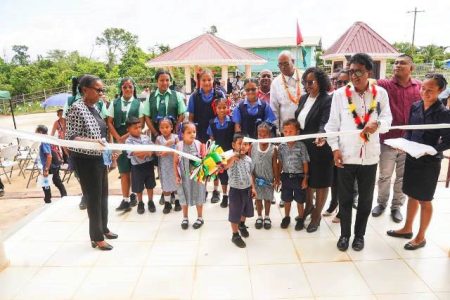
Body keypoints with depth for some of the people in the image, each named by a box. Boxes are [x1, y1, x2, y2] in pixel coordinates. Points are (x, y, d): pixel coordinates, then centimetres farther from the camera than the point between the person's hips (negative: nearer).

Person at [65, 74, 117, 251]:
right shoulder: (77, 109, -16)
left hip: (99, 158, 8)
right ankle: (97, 238, 17)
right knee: (93, 197, 2)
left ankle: (104, 229, 35)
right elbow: (70, 137, -19)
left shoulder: (94, 107, 8)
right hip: (85, 160, -8)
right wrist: (92, 141, -32)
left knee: (103, 194, 18)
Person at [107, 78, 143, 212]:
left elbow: (141, 123, -2)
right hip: (119, 141, 1)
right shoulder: (114, 103, 7)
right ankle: (126, 200, 3)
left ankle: (133, 195, 21)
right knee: (124, 171, 0)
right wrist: (119, 138, -7)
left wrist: (127, 136, -12)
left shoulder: (138, 104, 3)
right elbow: (109, 123, 5)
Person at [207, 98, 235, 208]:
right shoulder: (212, 123, -4)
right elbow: (211, 138, 2)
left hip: (228, 151, -1)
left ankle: (225, 196, 20)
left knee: (225, 173, 5)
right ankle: (216, 191, 33)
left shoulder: (232, 122, -8)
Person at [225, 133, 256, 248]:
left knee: (245, 211, 25)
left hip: (247, 189, 6)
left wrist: (253, 187, 9)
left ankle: (242, 225, 54)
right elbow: (226, 166, -43)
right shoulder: (231, 158, -20)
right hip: (236, 190, -6)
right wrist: (235, 156, -51)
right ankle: (235, 235, 24)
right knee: (235, 214, 6)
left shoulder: (248, 159, -1)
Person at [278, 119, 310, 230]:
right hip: (286, 176, 3)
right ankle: (286, 217, 35)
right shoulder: (281, 146, -3)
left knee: (299, 200, 11)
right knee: (287, 200, 16)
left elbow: (305, 163, -7)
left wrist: (305, 179, -8)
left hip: (298, 176, -2)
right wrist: (278, 177, 6)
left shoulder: (301, 146, -12)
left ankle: (300, 219, 30)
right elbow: (280, 163, 5)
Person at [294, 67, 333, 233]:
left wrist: (321, 136, -45)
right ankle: (309, 206, 41)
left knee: (320, 181, 8)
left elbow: (325, 123, -26)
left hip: (320, 148, -7)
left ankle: (317, 214, 25)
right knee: (306, 178, 19)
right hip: (304, 146, 7)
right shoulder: (304, 98, 8)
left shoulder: (327, 100, -14)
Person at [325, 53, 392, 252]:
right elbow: (333, 123, 0)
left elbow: (387, 120, 1)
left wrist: (377, 124, -22)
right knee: (345, 198, 10)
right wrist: (334, 148, -7)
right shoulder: (340, 94, -2)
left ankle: (359, 234, 33)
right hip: (345, 155, -1)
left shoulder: (380, 93, 0)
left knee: (365, 199, 14)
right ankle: (344, 234, 29)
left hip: (370, 155, 1)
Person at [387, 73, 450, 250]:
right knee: (412, 195, 18)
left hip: (429, 162, -5)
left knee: (425, 200, 8)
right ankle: (407, 229, 34)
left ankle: (421, 237, 24)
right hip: (411, 158, 5)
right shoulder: (415, 107, 2)